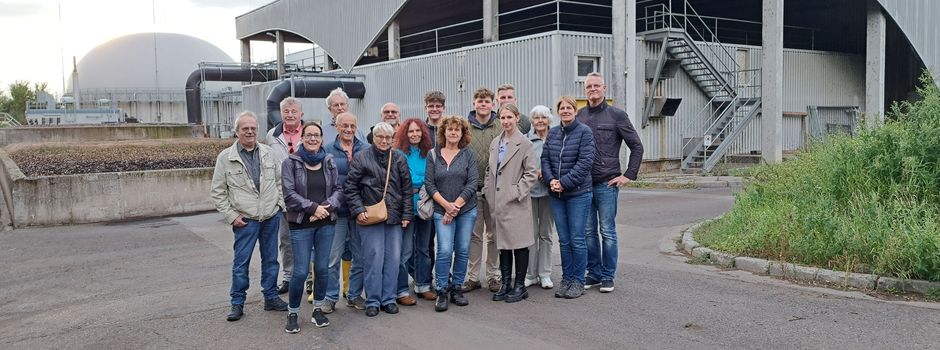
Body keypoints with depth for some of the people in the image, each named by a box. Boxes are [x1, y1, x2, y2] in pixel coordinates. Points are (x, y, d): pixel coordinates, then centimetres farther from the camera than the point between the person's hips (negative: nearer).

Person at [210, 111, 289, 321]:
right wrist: (231, 216, -7)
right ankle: (237, 303, 14)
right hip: (245, 220, -3)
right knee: (241, 263, 2)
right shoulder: (225, 158, -4)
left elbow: (279, 180, 15)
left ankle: (271, 297, 24)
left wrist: (280, 203, 5)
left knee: (270, 260, 12)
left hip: (272, 217, 3)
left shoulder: (268, 153, 6)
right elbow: (217, 192, -2)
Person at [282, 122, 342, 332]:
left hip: (326, 223, 3)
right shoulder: (291, 163, -3)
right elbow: (289, 194, -9)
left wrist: (327, 206, -12)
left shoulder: (329, 161, 6)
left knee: (322, 268, 7)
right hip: (301, 224, -3)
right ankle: (292, 313, 14)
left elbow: (339, 189, 5)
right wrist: (313, 207, -16)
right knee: (301, 272, -4)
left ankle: (318, 309, 24)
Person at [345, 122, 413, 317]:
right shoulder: (361, 158, 1)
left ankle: (388, 299, 16)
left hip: (394, 218, 3)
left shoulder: (399, 159, 10)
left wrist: (407, 214, 5)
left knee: (393, 259, 5)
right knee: (373, 259, -4)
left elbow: (407, 189, 11)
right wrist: (358, 210, -8)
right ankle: (372, 301, 7)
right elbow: (351, 188, 1)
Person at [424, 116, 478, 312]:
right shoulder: (434, 155, 5)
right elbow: (429, 184, 0)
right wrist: (446, 205, -10)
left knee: (462, 250, 5)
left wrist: (455, 205, -11)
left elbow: (472, 184, -5)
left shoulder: (469, 155, 3)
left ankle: (457, 288, 18)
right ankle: (442, 292, 1)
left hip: (466, 210, 1)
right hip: (442, 211, -1)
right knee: (445, 250, -10)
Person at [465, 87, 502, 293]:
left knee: (494, 234, 8)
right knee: (474, 234, 7)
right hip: (472, 188, 0)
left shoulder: (501, 128, 2)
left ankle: (493, 276, 18)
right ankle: (473, 277, 15)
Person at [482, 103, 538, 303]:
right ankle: (506, 284, 21)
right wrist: (487, 192, 9)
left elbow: (531, 174, -8)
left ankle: (520, 286, 10)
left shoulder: (524, 143, -6)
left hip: (516, 203, -6)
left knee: (519, 243, 1)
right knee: (502, 243, 12)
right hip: (497, 202, 6)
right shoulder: (495, 143, 13)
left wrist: (517, 192, -15)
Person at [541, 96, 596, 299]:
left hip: (578, 193, -5)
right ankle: (566, 279, 19)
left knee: (577, 240, -1)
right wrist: (550, 180, -9)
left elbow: (586, 161, -13)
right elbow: (545, 158, 8)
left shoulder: (584, 132, -5)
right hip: (557, 195, 5)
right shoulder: (552, 133, 10)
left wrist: (565, 182, -16)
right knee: (564, 240, 10)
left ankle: (578, 281, 11)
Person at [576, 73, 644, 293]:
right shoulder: (579, 116, 9)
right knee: (589, 231, 8)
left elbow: (637, 147, 2)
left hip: (607, 183, -4)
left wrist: (629, 175, -3)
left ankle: (607, 276, 9)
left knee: (607, 231, 1)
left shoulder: (616, 115, 0)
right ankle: (594, 273, 19)